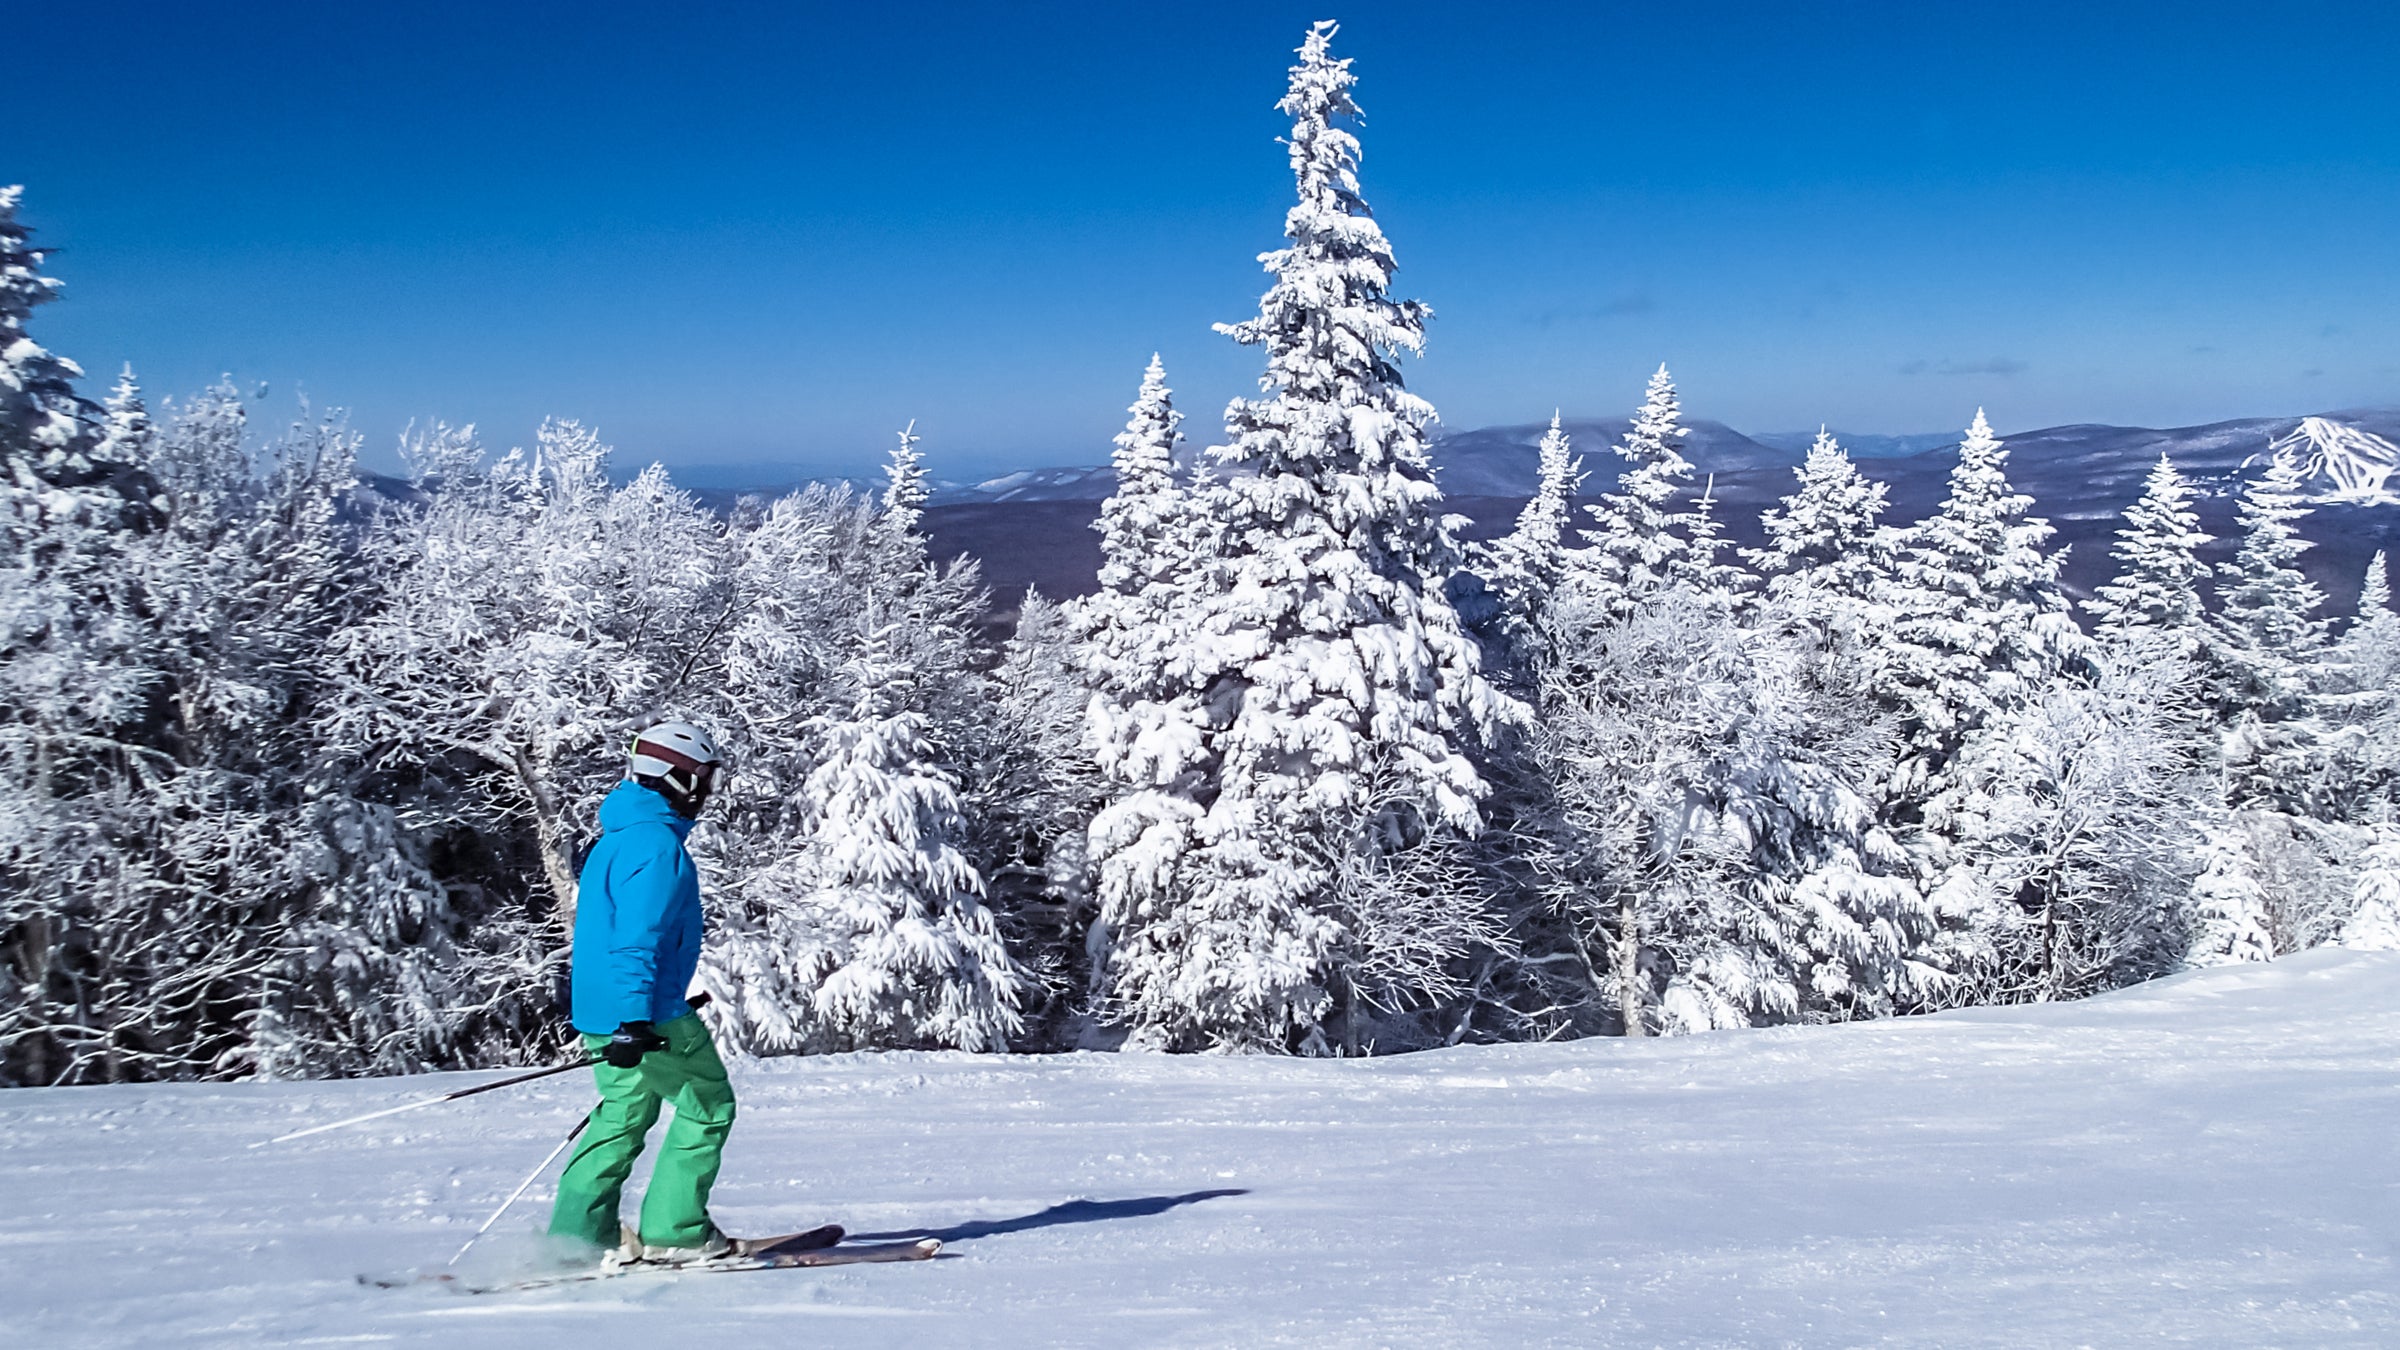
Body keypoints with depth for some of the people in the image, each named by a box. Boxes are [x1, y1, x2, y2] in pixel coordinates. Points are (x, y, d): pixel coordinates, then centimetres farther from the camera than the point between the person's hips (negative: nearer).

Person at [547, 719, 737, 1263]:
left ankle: (577, 1235, 14)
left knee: (625, 1113, 16)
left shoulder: (619, 837, 17)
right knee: (709, 1106, 1)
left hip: (602, 1012, 10)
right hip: (642, 1013, -10)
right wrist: (636, 1019, -28)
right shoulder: (657, 844, -16)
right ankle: (673, 1230, 1)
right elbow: (637, 936, -24)